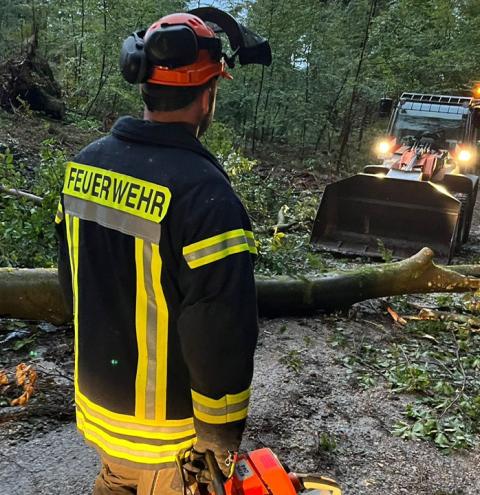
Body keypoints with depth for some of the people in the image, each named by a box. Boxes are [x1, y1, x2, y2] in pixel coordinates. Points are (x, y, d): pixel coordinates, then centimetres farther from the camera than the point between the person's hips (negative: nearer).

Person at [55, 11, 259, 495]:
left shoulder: (86, 163, -6)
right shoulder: (203, 193, -29)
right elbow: (223, 334, -27)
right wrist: (222, 431, -12)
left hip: (96, 400, 6)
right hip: (166, 423, -6)